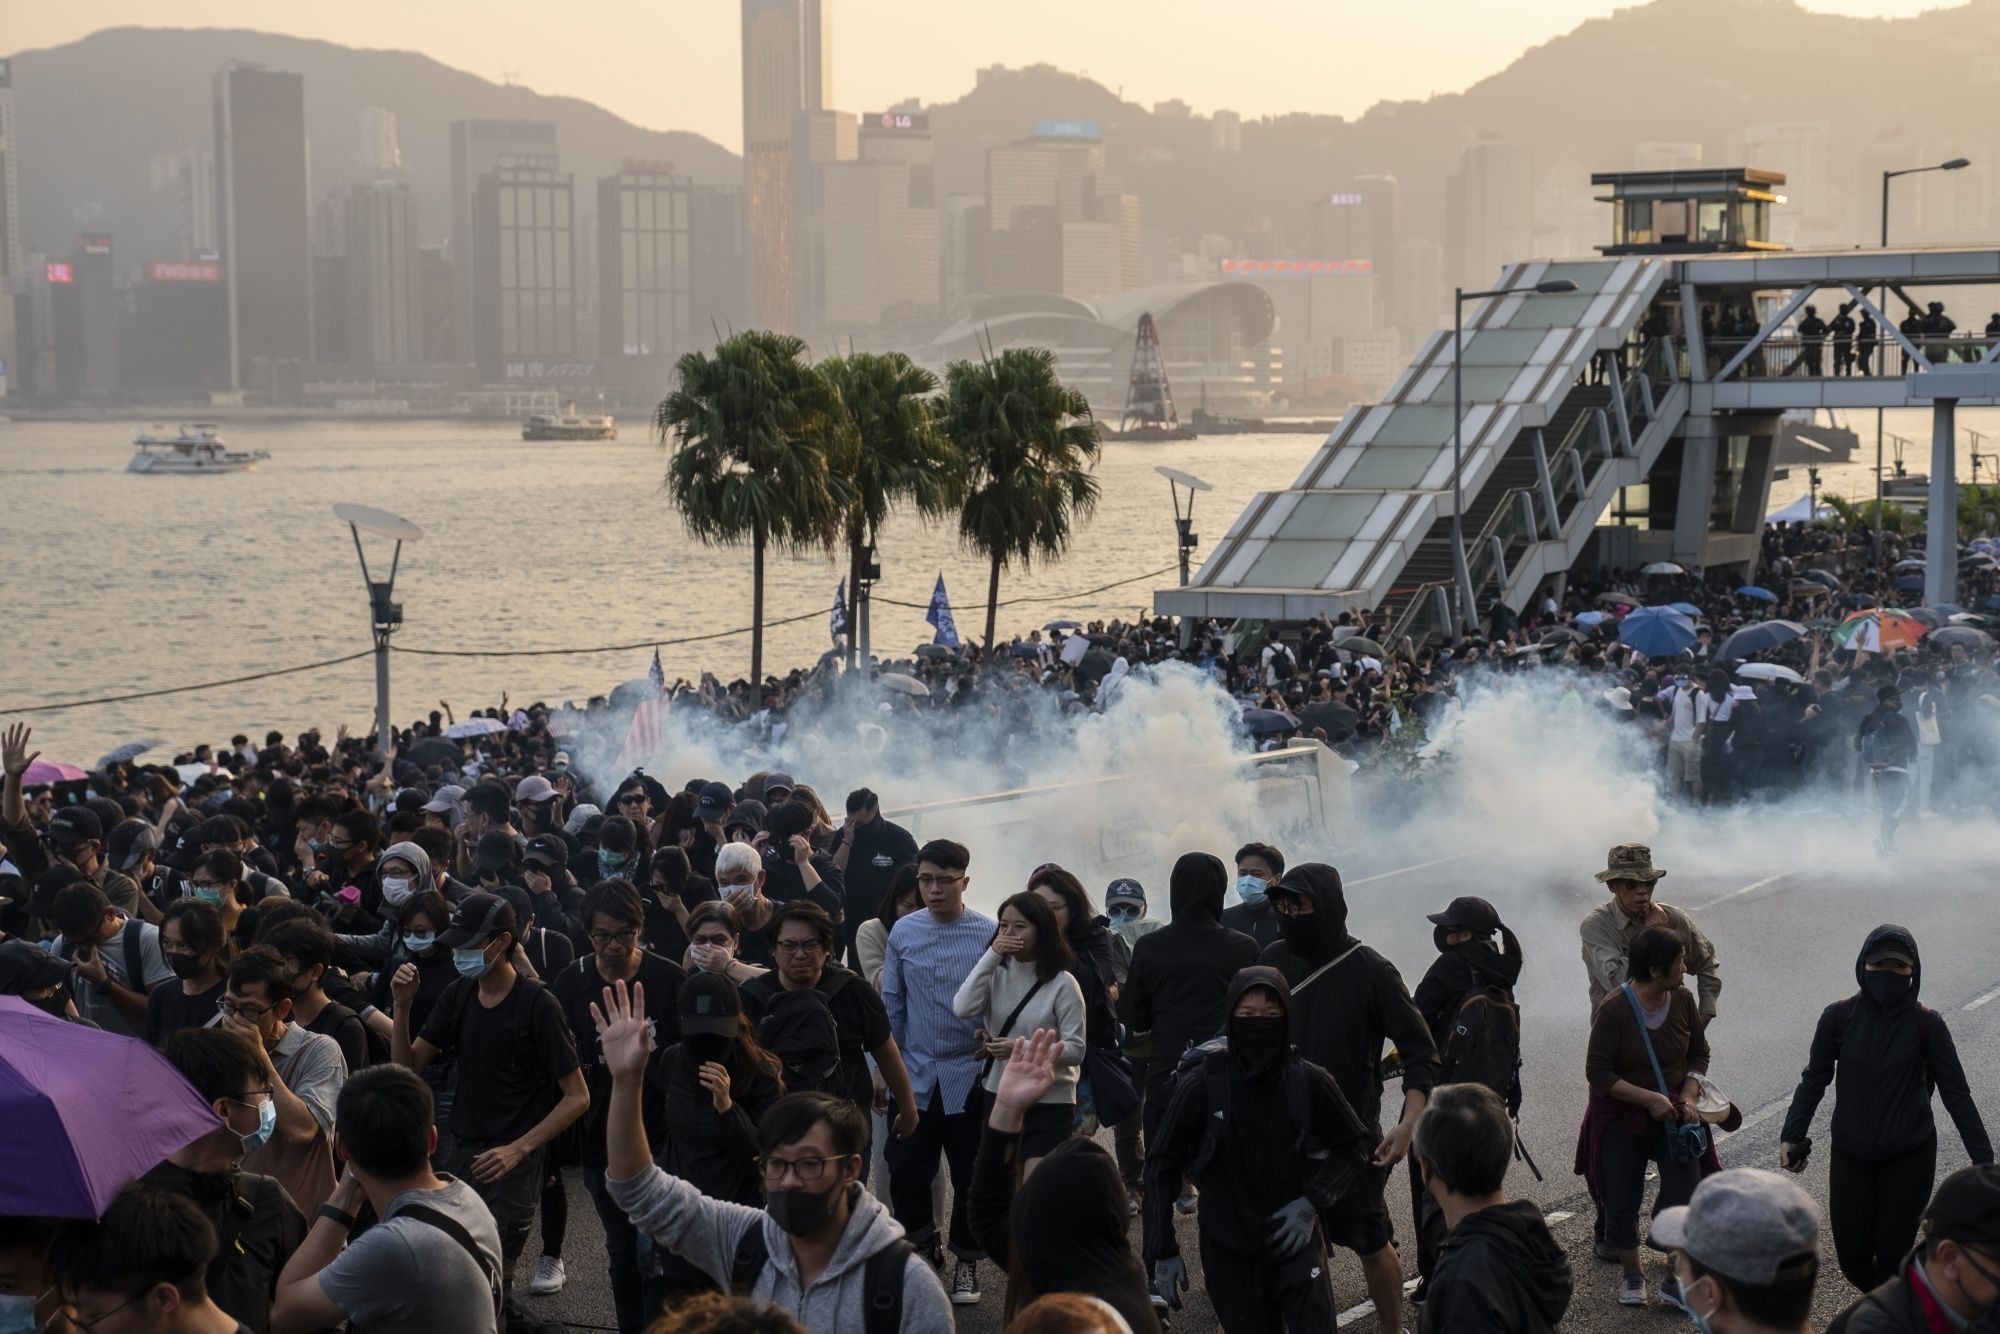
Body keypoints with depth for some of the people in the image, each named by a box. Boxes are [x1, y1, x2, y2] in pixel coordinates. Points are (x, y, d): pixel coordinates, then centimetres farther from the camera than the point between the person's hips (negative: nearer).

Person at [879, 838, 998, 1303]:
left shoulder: (990, 934, -7)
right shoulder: (903, 932, 2)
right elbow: (891, 1003, 8)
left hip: (969, 1076, -2)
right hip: (915, 1075, 2)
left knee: (971, 1177, 6)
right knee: (905, 1173, 4)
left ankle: (967, 1263, 24)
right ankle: (925, 1247, 28)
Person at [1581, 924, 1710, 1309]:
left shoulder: (1682, 1000, -4)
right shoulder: (1614, 1010, -20)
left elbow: (1699, 1053, 9)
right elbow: (1598, 1072, -18)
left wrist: (1687, 1095, -6)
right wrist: (1649, 1099, -23)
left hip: (1673, 1114, 3)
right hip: (1621, 1118, -3)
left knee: (1686, 1196, -9)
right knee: (1621, 1203, 5)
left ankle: (1675, 1281, 6)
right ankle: (1633, 1276, 28)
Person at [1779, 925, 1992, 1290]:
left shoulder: (1926, 1024, -10)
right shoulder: (1838, 1017, -7)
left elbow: (1955, 1093, -6)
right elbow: (1814, 1080, 4)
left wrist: (1983, 1160, -9)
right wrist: (1791, 1137, -4)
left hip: (1909, 1158, -2)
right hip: (1851, 1157, 2)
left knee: (1892, 1257, -4)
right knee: (1853, 1260, 6)